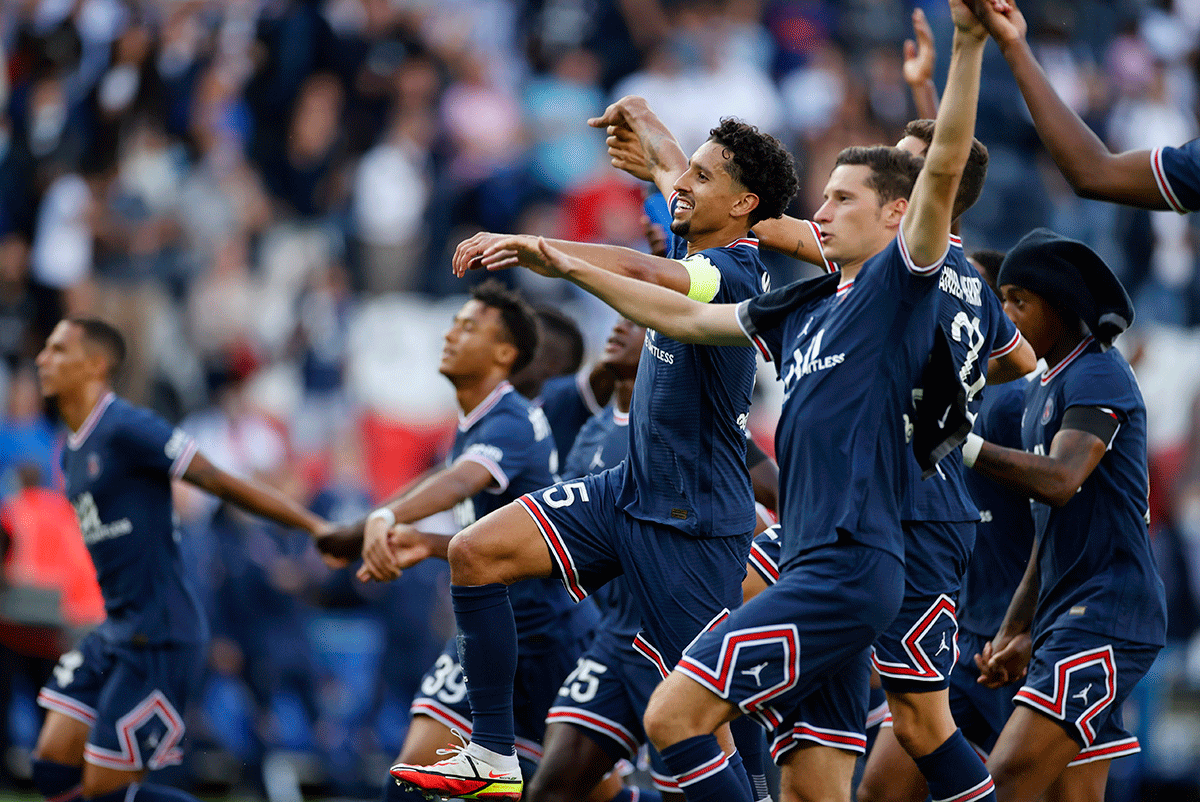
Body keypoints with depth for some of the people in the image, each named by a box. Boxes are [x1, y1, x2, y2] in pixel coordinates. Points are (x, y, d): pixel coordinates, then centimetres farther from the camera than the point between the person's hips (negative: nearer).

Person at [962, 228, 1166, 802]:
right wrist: (1017, 630, 25)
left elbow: (1060, 480, -27)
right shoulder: (1045, 390, 22)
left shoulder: (1098, 375, -9)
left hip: (1105, 618, -10)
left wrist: (961, 445, -31)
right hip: (1065, 624, 10)